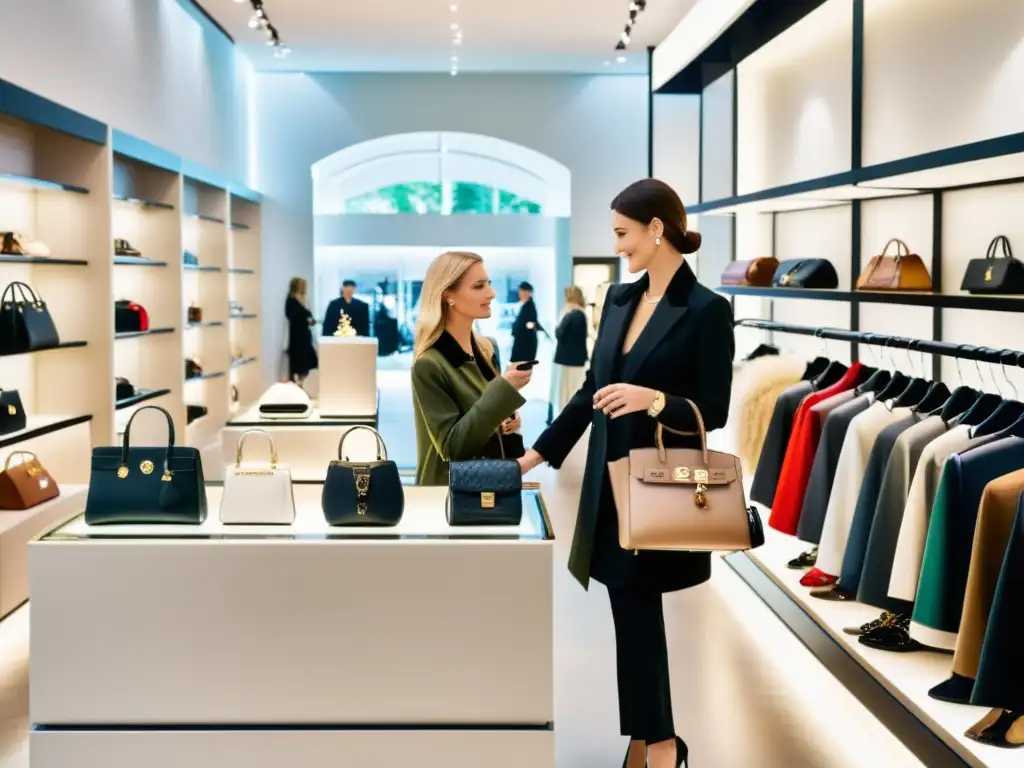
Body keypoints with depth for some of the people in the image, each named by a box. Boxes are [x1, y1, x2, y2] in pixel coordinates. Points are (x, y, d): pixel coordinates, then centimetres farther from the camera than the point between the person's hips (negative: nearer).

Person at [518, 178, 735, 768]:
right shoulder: (619, 300, 9)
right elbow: (591, 390, 14)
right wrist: (539, 453, 14)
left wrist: (653, 400, -28)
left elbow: (714, 413, -12)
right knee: (631, 608, 11)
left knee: (636, 607, -1)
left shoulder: (707, 310, -12)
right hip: (609, 480, 6)